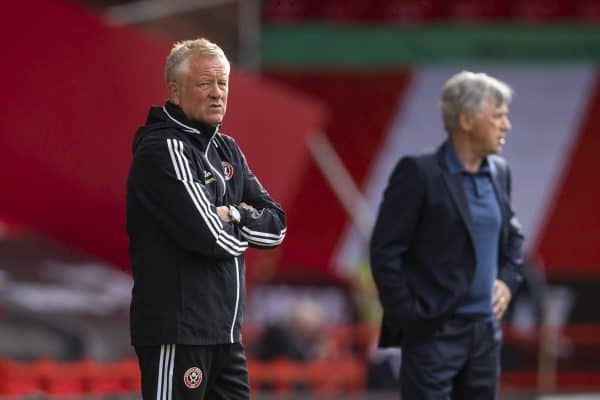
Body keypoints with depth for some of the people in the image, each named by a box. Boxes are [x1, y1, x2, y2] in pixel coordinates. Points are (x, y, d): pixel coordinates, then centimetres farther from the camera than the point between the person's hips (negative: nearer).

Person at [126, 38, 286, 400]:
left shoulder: (227, 151, 16)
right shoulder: (163, 149, -11)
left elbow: (276, 226, 11)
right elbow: (210, 235, -19)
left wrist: (233, 216, -8)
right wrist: (248, 225, 2)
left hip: (224, 330, 9)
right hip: (178, 330, -9)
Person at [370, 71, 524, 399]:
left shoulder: (498, 172, 10)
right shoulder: (419, 173, -11)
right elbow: (384, 252, -11)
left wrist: (508, 280, 11)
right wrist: (408, 317, -12)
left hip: (486, 331, 7)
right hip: (434, 332, -7)